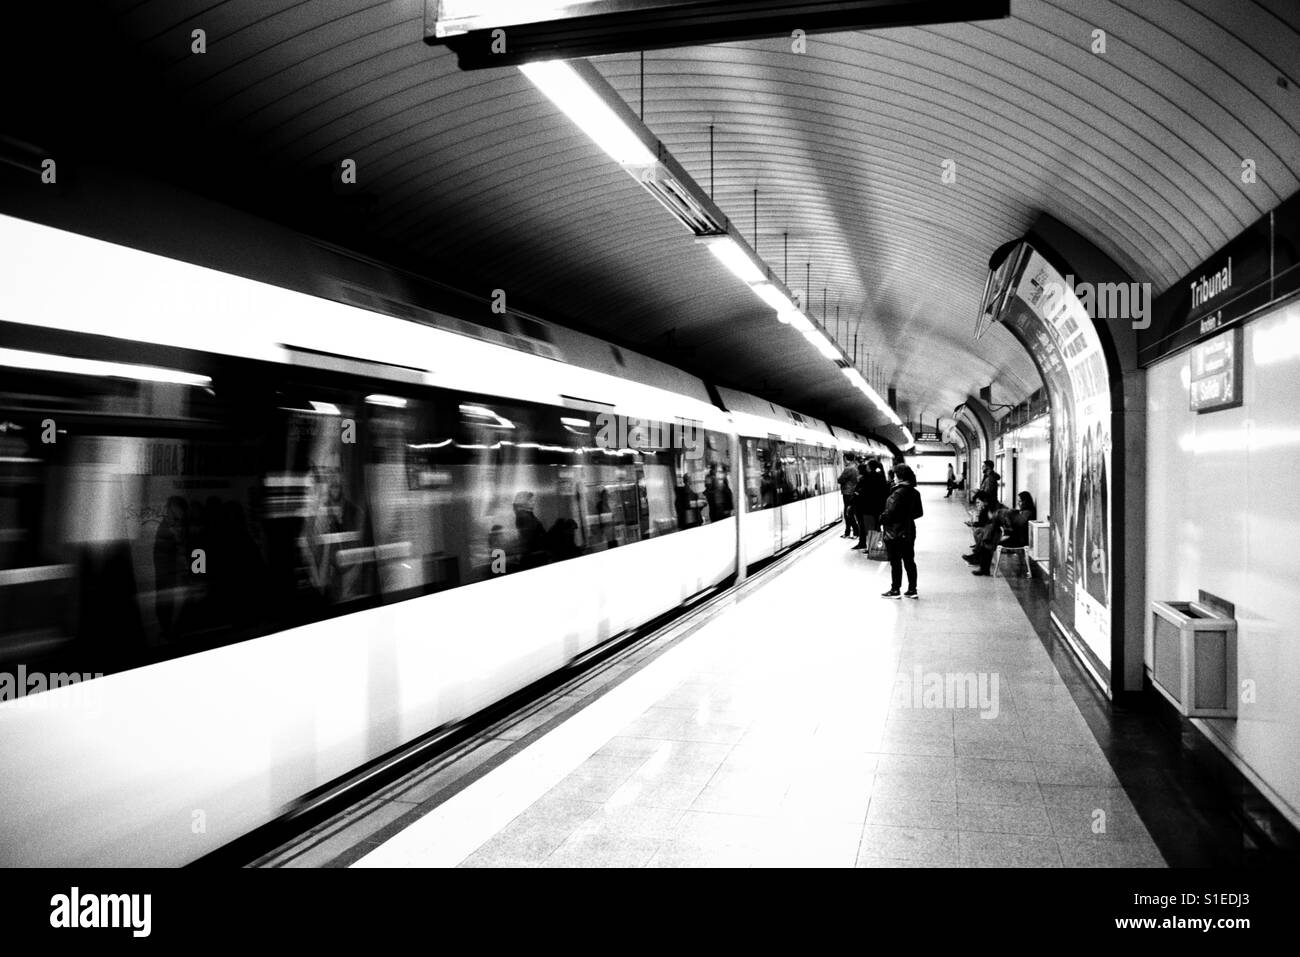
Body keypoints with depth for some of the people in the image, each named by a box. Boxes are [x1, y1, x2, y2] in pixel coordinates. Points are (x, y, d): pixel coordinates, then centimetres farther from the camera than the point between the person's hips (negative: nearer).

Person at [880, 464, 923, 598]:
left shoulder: (898, 493, -21)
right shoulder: (915, 493, 5)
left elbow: (890, 512, -23)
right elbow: (919, 512, 13)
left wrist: (882, 520, -6)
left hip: (894, 533, -8)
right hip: (909, 531, 8)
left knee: (895, 562, 2)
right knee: (909, 561, 12)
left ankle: (895, 590, 9)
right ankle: (912, 590, 18)